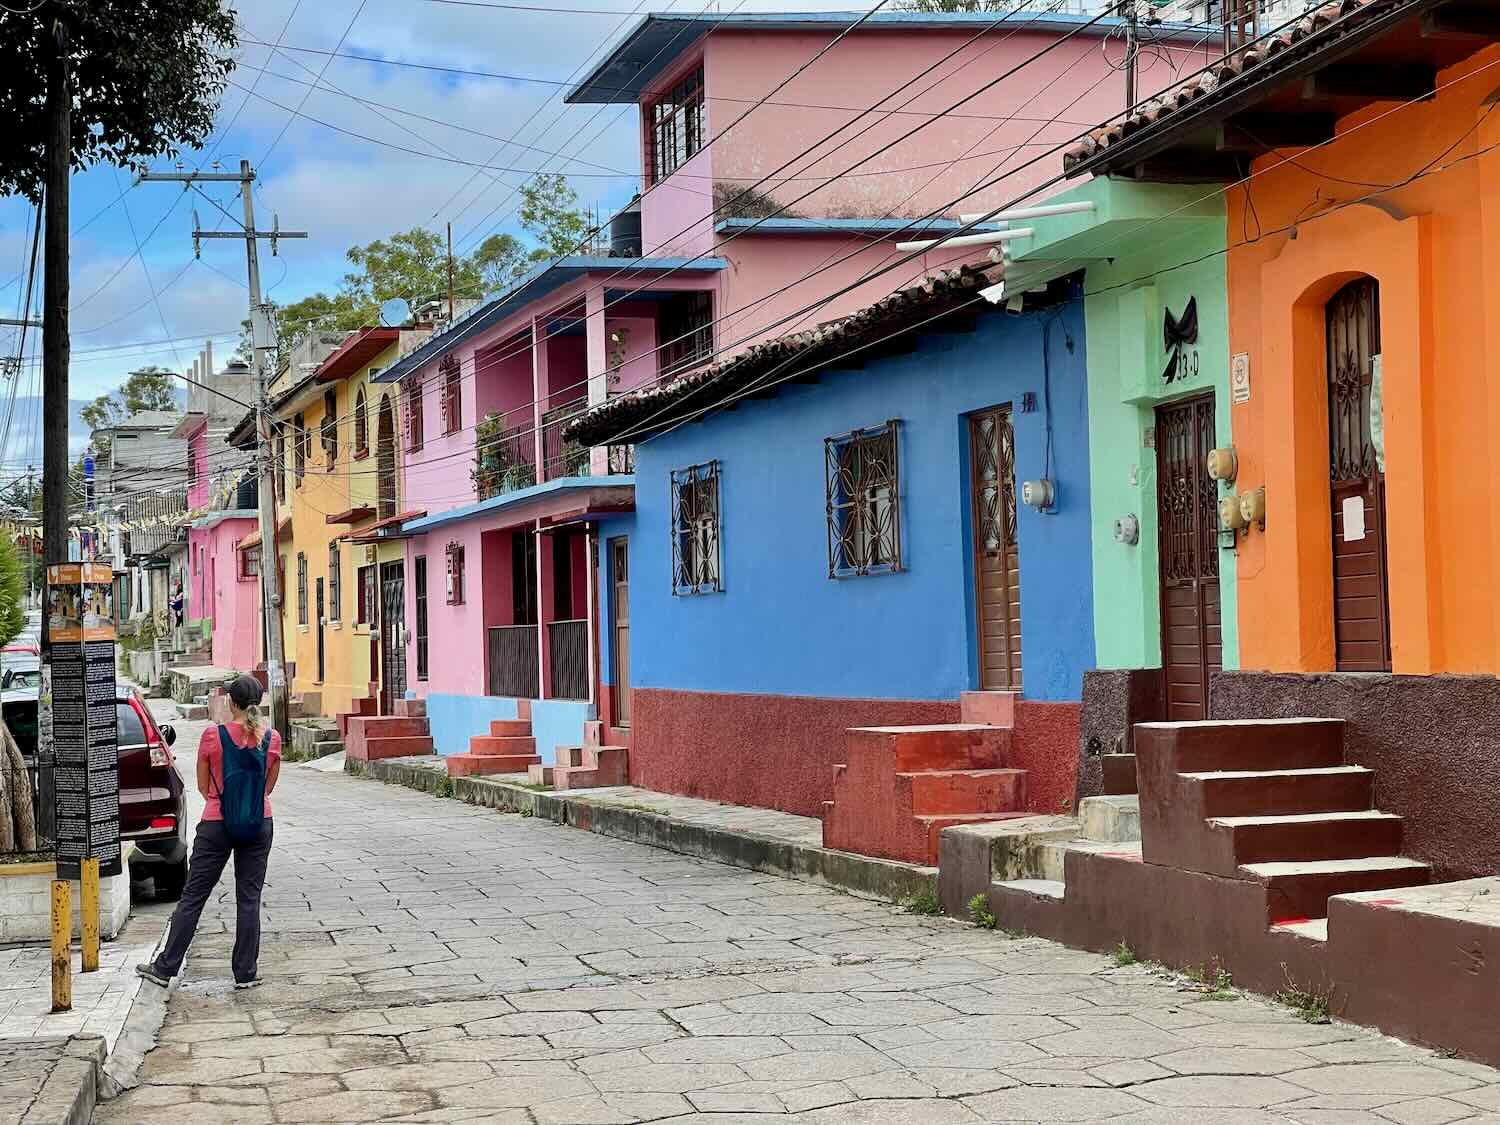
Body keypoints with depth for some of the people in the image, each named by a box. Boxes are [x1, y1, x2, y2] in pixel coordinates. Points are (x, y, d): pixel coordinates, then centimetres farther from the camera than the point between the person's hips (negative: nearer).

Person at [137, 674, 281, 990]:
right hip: (258, 823, 2)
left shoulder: (212, 736, -9)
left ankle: (165, 968, 12)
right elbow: (268, 786, 7)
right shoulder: (272, 739, -4)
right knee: (249, 899, 7)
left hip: (216, 823, -2)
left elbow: (204, 787, 1)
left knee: (193, 896, 6)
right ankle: (245, 973, 8)